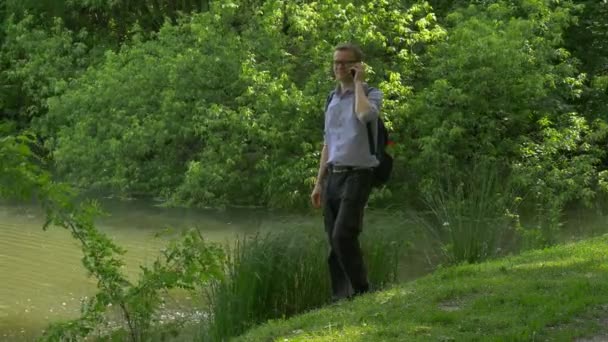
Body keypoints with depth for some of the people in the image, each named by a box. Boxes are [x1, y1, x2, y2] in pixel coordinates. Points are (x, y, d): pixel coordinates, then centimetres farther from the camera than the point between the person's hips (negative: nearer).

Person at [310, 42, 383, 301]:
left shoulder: (371, 94, -3)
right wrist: (319, 183, 17)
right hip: (332, 176, 6)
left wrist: (358, 82, -13)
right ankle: (340, 297, 10)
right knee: (334, 241, 5)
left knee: (343, 236, -17)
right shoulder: (333, 99, 17)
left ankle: (361, 292, -5)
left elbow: (365, 115, -28)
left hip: (356, 175, -6)